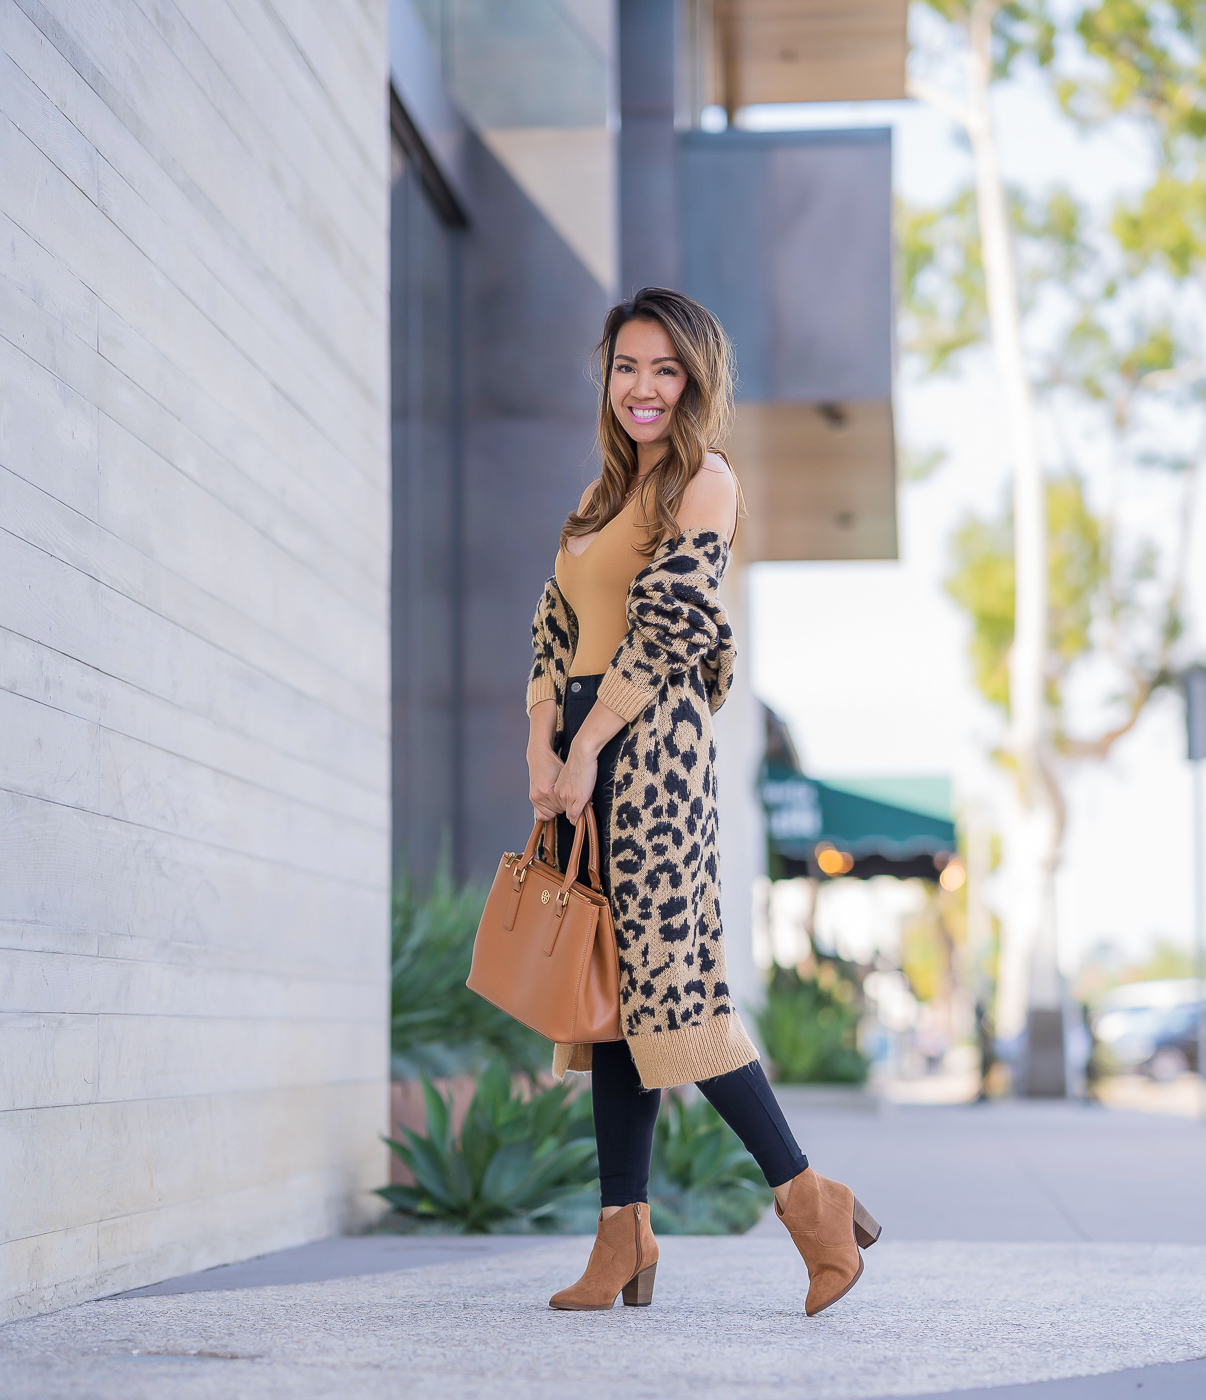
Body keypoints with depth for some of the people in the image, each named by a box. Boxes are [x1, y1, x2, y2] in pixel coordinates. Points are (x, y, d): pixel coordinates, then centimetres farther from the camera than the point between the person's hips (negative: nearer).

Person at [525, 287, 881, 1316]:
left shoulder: (704, 481, -3)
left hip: (650, 741, -8)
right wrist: (542, 746, 0)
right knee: (608, 984, 4)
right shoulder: (606, 492, 21)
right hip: (582, 742, 8)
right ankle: (625, 1234, 5)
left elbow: (663, 624, -12)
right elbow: (557, 630, 14)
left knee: (663, 971, -12)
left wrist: (586, 747, -13)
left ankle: (807, 1197, -4)